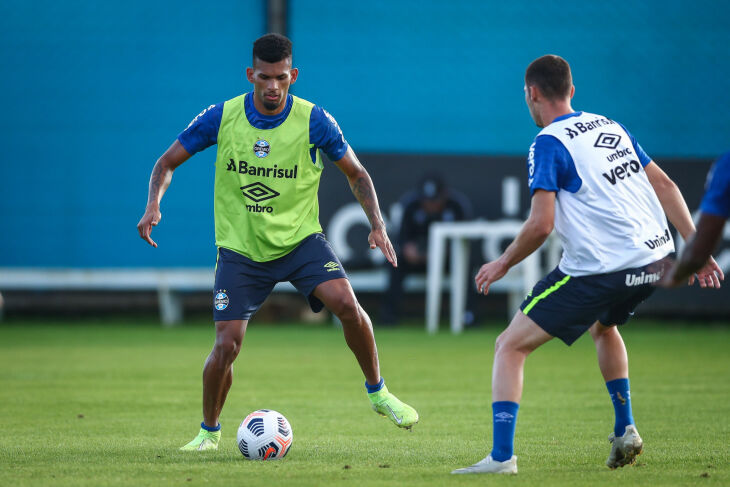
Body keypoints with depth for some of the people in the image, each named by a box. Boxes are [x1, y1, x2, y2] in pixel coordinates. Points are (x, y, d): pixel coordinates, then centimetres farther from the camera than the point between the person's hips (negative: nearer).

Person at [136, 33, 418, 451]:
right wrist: (154, 204, -18)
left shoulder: (314, 121, -10)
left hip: (300, 240, 0)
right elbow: (168, 163, 1)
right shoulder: (221, 118, -9)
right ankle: (209, 431, 16)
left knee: (346, 303, -24)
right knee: (227, 344, -10)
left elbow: (356, 174, 2)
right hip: (240, 249, 0)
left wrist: (377, 225, -12)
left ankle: (379, 393, -1)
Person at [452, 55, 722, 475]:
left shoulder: (549, 144, -7)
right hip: (655, 258, 8)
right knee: (603, 326, 38)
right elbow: (664, 184, 15)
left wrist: (503, 264, 0)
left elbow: (541, 224, -15)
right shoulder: (611, 127, 15)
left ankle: (502, 456, -10)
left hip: (600, 273, -8)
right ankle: (625, 431, 29)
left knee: (510, 347, 1)